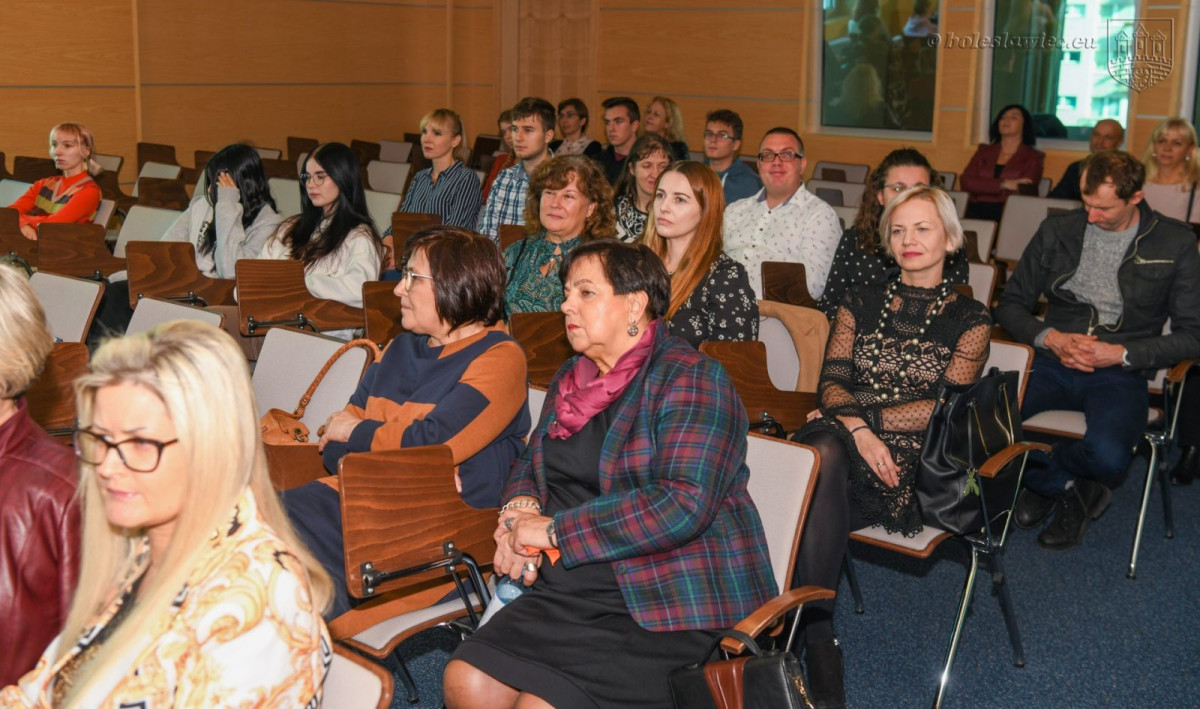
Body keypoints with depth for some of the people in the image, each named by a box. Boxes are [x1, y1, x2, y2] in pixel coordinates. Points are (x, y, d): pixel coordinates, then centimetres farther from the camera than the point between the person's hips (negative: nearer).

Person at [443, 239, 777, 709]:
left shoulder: (691, 380, -12)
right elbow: (529, 465, 26)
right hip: (569, 591, 7)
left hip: (669, 607, -7)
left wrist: (554, 529, -18)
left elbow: (683, 506, -23)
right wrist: (521, 506, 0)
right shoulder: (572, 379, 14)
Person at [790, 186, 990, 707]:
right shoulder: (861, 302, 18)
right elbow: (831, 382, 8)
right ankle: (818, 642, -34)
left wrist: (860, 415, -11)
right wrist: (858, 430, -14)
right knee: (823, 450, -36)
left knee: (819, 472, -34)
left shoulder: (968, 318, 9)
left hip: (914, 467, -2)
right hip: (844, 445, 3)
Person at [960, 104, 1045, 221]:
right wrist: (1003, 184, -7)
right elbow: (965, 181, 5)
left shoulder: (1033, 157, 12)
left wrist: (983, 187, -2)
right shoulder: (984, 151, 22)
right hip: (976, 212, 2)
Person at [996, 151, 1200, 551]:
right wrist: (1051, 338, -9)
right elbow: (1011, 305, 12)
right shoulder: (1058, 230, 10)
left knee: (1108, 457, -36)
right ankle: (1068, 489, 0)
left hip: (1121, 373, -2)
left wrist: (1122, 353, -12)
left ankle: (1043, 479, 2)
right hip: (1054, 364, 3)